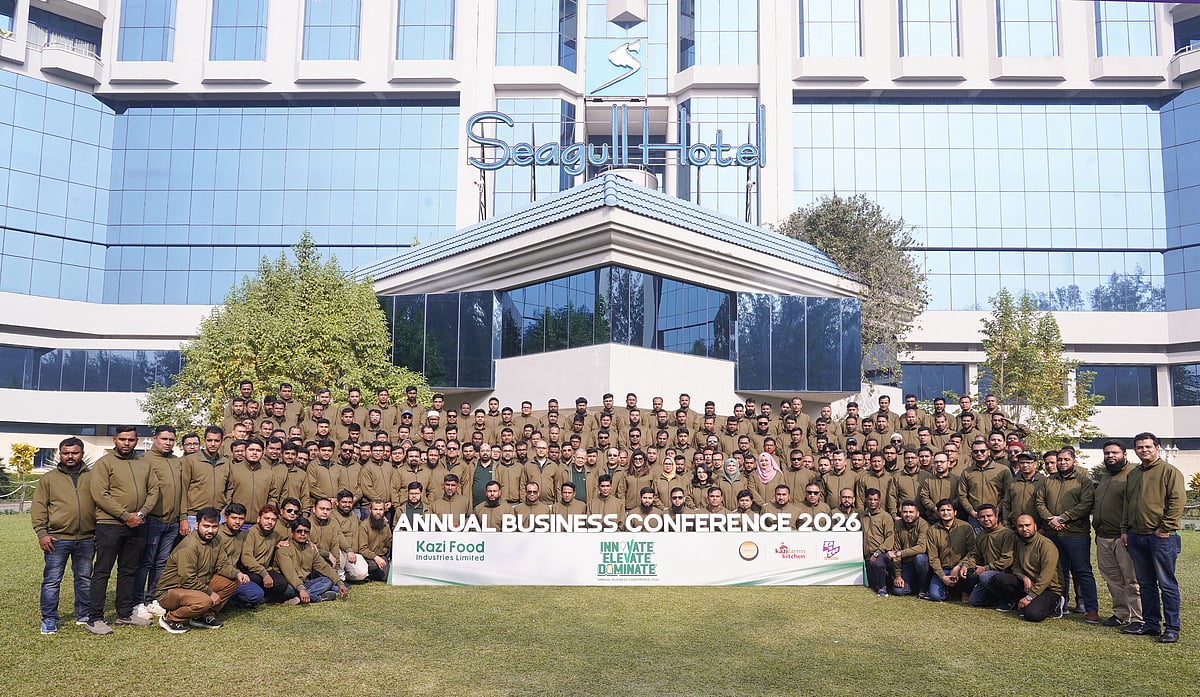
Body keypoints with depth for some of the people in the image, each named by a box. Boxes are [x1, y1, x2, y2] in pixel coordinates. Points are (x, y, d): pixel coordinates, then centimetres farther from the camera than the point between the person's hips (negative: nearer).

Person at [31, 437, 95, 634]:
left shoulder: (92, 477, 10)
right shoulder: (49, 479, 5)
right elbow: (38, 507, 2)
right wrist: (41, 533, -8)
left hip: (86, 539, 2)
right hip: (57, 539, -2)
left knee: (85, 579, 11)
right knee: (52, 580, 0)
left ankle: (84, 615, 22)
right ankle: (49, 619, 11)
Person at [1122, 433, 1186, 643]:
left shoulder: (1169, 471, -4)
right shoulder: (1133, 474, 17)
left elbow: (1177, 501, -11)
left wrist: (1166, 528, -14)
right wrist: (1125, 530, 16)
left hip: (1161, 537, -7)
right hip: (1137, 537, 7)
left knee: (1167, 584, -1)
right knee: (1145, 584, 12)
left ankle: (1172, 628, 6)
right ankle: (1150, 624, 20)